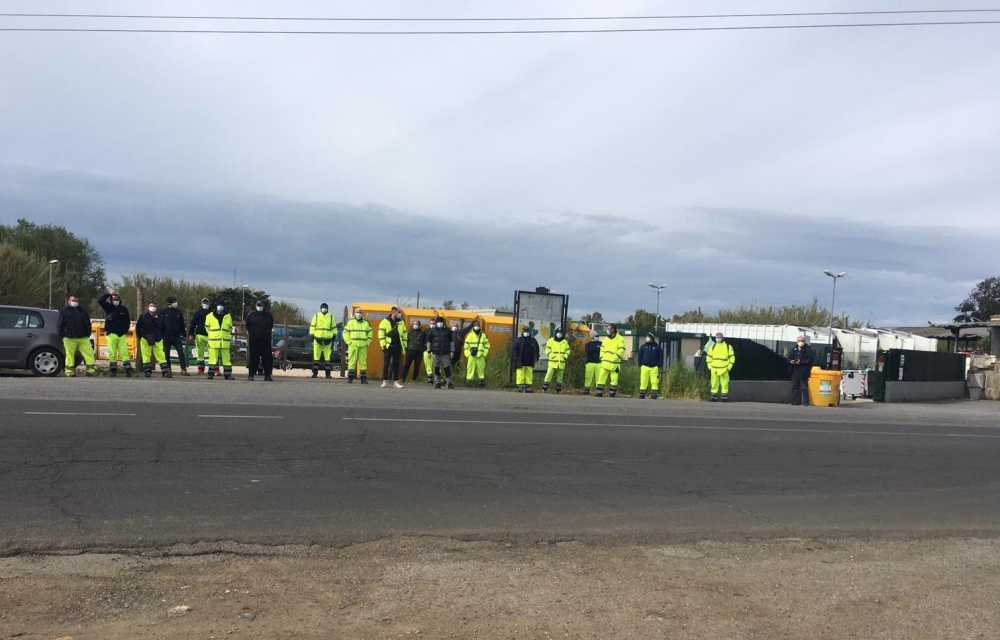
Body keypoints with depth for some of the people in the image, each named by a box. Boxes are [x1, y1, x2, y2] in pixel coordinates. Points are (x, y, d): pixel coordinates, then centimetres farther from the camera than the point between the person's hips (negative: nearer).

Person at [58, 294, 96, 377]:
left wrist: (88, 333, 9)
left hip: (83, 338, 3)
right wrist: (62, 335, -2)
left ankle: (91, 369, 0)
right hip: (69, 338, -3)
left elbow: (87, 323, 18)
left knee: (89, 353, -3)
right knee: (70, 355, -1)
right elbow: (60, 324, 5)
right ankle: (70, 371, 5)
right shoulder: (64, 311, 8)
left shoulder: (82, 311, 17)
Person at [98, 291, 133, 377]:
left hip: (122, 334, 0)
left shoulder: (124, 309, 8)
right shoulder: (108, 307, 7)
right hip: (111, 334, 0)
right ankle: (113, 370, 5)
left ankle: (128, 370, -6)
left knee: (124, 352, -5)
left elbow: (128, 321, 13)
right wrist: (108, 294, -4)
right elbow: (100, 301, -2)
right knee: (112, 353, 0)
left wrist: (126, 330, 6)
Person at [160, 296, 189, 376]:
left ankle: (183, 369, -8)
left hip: (177, 336, 0)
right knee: (166, 354, 5)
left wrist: (184, 333, 8)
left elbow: (182, 324, 13)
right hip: (166, 336, 0)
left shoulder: (179, 312, 7)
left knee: (181, 352, -9)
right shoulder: (163, 312, 3)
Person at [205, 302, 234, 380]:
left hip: (225, 342, 2)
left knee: (227, 359, 2)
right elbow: (207, 328, 14)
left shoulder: (228, 317, 10)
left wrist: (227, 337, 10)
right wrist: (213, 335, 10)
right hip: (213, 341, -1)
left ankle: (228, 375, 7)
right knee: (212, 358, -4)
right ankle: (211, 374, 3)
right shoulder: (210, 316, 6)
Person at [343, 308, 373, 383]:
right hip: (353, 345, -2)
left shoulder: (366, 323, 12)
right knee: (352, 361, -5)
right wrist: (348, 341, -4)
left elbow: (370, 333, 17)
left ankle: (363, 378, 4)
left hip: (363, 346, 2)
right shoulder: (350, 322, 6)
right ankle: (350, 377, -3)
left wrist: (368, 342, 6)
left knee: (363, 361, 1)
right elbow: (345, 332, 6)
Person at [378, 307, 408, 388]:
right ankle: (385, 381, 4)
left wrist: (404, 345, 10)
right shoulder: (385, 321, 2)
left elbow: (404, 334, 17)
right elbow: (381, 333, -2)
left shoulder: (401, 322, 13)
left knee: (396, 364, 6)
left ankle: (395, 381, 11)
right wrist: (383, 344, -9)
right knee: (386, 364, -1)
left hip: (397, 346, 3)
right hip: (388, 346, -3)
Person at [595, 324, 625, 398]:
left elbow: (621, 351, -8)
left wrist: (615, 358, -14)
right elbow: (602, 349, 22)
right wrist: (602, 357, 7)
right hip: (605, 363, 5)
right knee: (601, 378, 1)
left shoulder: (620, 339, -2)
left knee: (614, 380, -2)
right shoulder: (606, 339, 17)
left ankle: (612, 393, 5)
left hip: (614, 363, -5)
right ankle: (599, 392, 5)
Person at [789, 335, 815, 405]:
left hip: (804, 371, -6)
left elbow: (811, 359, -13)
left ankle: (805, 401, -2)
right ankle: (795, 401, 14)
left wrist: (801, 362, -18)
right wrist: (791, 361, -2)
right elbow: (789, 358, 21)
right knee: (795, 386, 8)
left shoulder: (808, 349, -5)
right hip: (795, 371, 6)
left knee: (804, 386, -6)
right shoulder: (794, 349, 13)